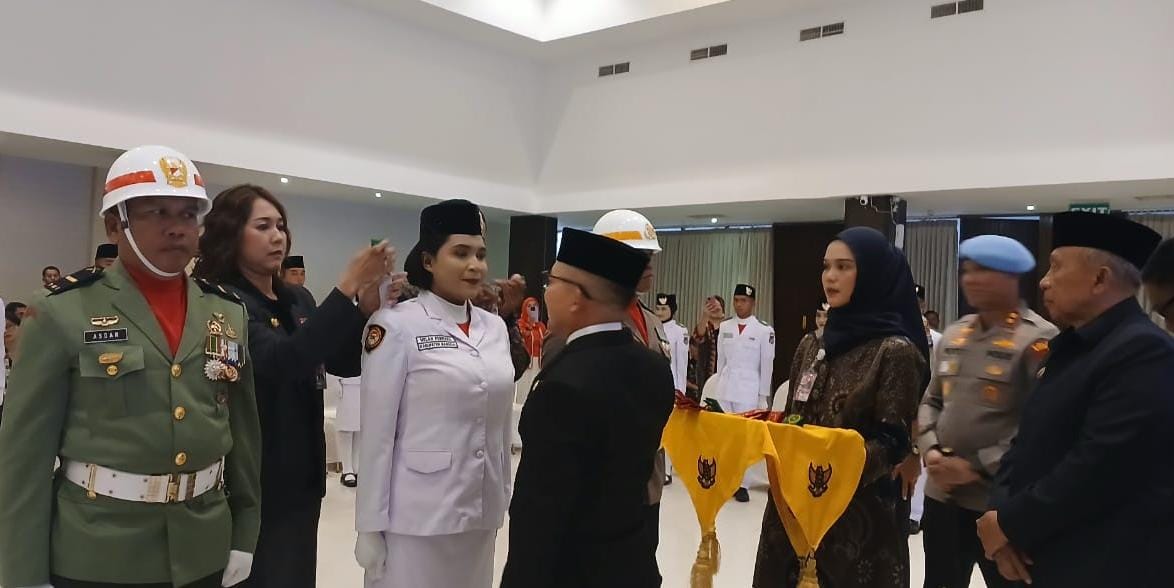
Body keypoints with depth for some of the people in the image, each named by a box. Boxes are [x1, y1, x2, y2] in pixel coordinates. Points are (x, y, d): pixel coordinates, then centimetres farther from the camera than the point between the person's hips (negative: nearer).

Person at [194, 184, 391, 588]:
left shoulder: (296, 302, 10)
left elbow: (347, 365, 5)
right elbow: (279, 361, -29)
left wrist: (367, 305, -12)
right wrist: (347, 287, -31)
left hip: (301, 478, 7)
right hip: (252, 483, -7)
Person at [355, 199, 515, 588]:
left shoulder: (495, 328, 6)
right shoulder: (396, 325, -11)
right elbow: (377, 431, -10)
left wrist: (504, 498, 14)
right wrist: (371, 525, -9)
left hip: (482, 509, 5)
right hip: (417, 513, -5)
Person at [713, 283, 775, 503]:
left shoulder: (764, 330, -3)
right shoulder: (725, 327, 8)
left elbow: (767, 365, -2)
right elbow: (720, 359, 12)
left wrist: (764, 395, -2)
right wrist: (719, 385, 11)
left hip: (749, 390, -3)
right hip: (725, 389, 3)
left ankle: (742, 484, 4)